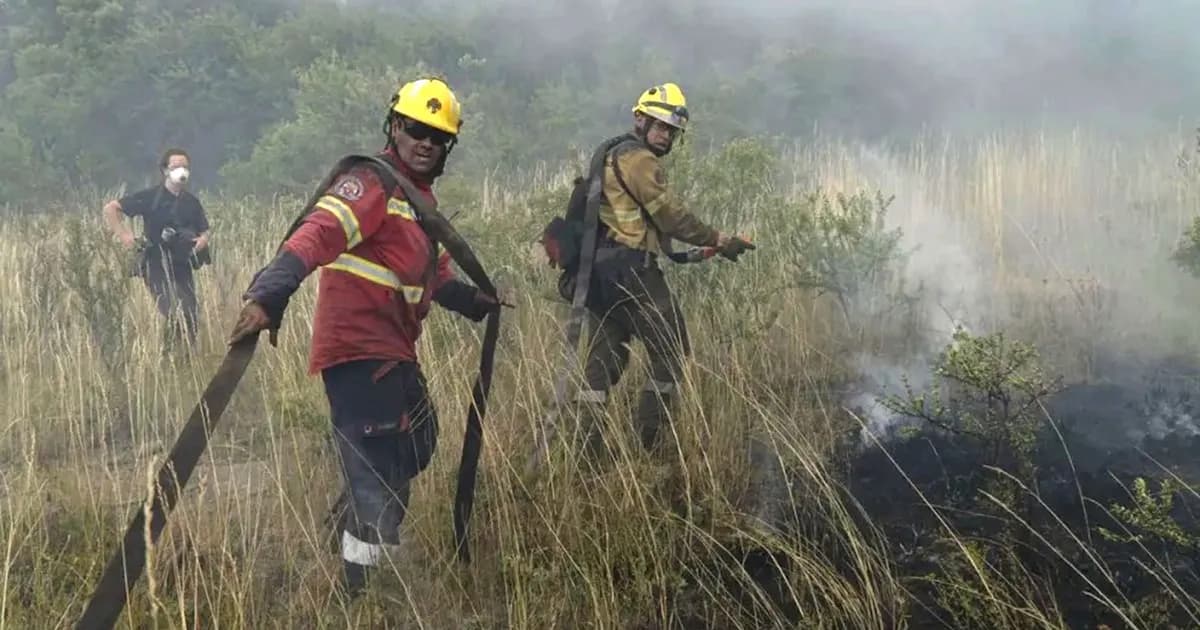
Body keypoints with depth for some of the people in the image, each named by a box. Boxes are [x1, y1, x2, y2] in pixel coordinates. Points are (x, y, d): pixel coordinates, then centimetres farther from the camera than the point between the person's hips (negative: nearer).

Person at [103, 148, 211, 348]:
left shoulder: (191, 202, 8)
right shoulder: (150, 197, -6)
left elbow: (204, 231, 18)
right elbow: (110, 209, -4)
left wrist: (203, 240, -5)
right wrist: (122, 234, -13)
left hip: (183, 267, 5)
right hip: (158, 266, -5)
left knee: (192, 316, 3)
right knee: (178, 314, -17)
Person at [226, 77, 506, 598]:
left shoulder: (421, 201, 18)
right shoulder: (371, 185, -13)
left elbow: (435, 277, 28)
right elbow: (316, 236, -29)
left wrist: (479, 302, 16)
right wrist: (267, 297, -42)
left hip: (395, 353, 10)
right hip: (357, 350, -10)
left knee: (414, 449, 22)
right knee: (378, 472, -12)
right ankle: (357, 590, -3)